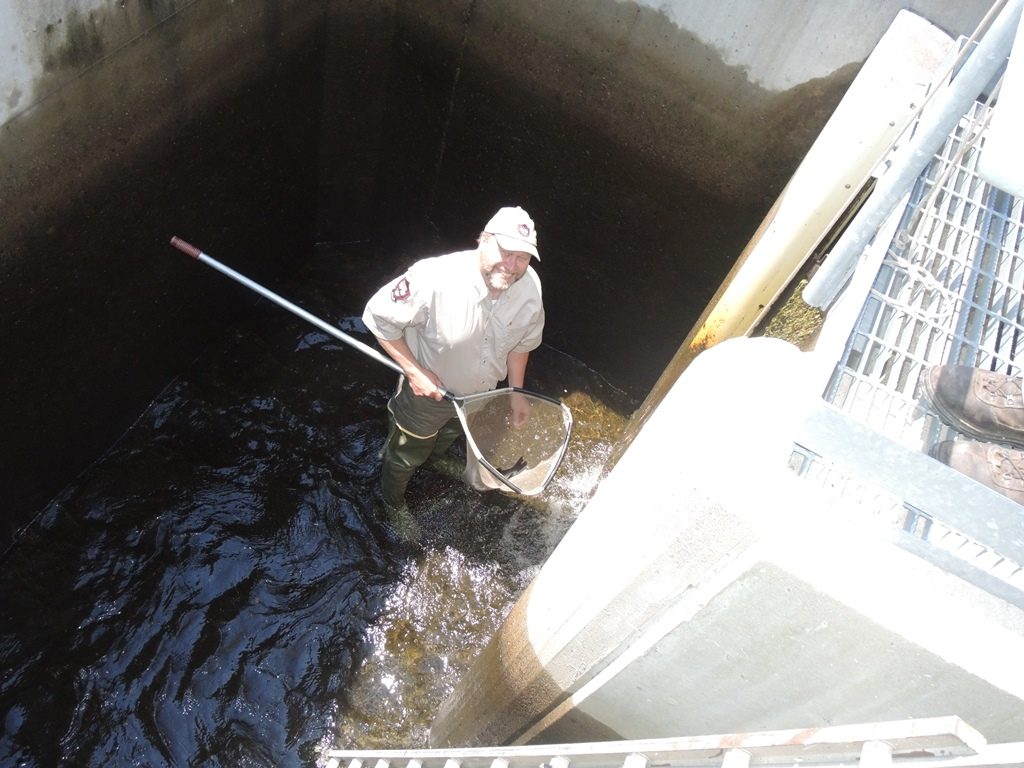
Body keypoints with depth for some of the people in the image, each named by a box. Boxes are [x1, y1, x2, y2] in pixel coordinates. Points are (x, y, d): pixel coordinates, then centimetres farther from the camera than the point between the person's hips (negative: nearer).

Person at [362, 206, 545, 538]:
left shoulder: (530, 287, -23)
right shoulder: (436, 278, -41)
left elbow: (522, 342, -4)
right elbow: (379, 315, -28)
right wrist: (414, 371, -30)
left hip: (478, 392, 5)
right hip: (427, 390, -5)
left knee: (451, 432, 38)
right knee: (407, 453, 23)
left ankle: (436, 458, 74)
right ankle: (393, 502, 57)